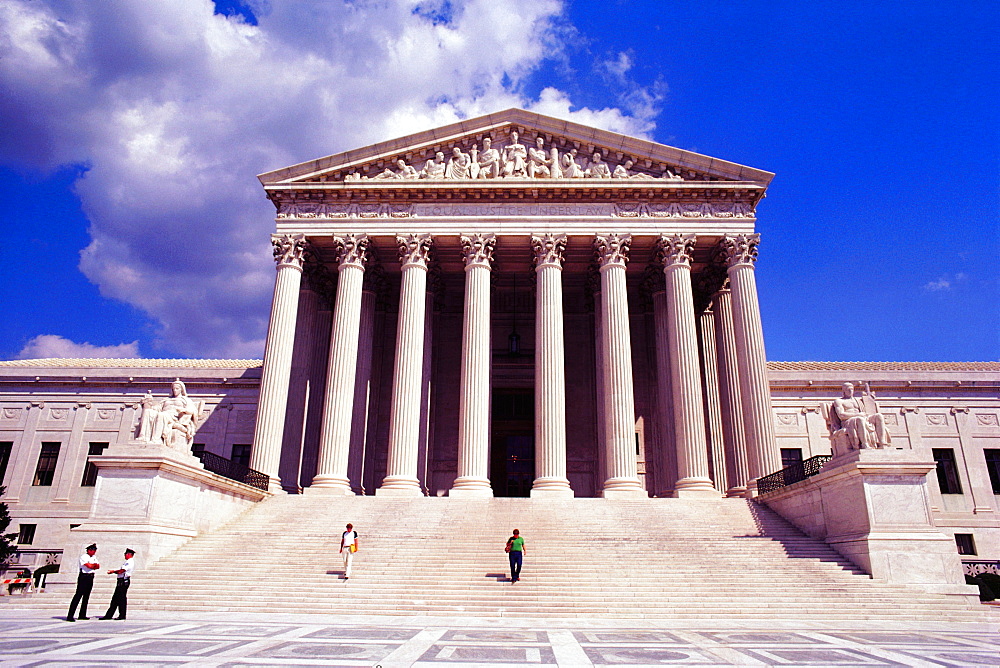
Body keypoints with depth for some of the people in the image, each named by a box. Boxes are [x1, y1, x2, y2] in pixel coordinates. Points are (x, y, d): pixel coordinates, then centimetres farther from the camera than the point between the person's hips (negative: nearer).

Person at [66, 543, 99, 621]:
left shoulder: (93, 558, 16)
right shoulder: (83, 557, -9)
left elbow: (98, 566, 8)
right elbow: (89, 566, -18)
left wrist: (92, 565, -9)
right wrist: (95, 565, 1)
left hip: (90, 577, 8)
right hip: (84, 577, -8)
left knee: (86, 596, 10)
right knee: (78, 596, -11)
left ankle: (82, 615, 15)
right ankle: (70, 616, -10)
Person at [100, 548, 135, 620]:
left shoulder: (130, 562, -11)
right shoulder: (127, 562, 23)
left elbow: (122, 570, -18)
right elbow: (120, 571, 19)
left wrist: (113, 571, -3)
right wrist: (113, 571, 4)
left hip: (124, 581, -10)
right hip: (121, 581, 10)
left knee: (121, 598, -7)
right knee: (115, 598, 11)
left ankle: (122, 615, -2)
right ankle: (109, 615, 15)